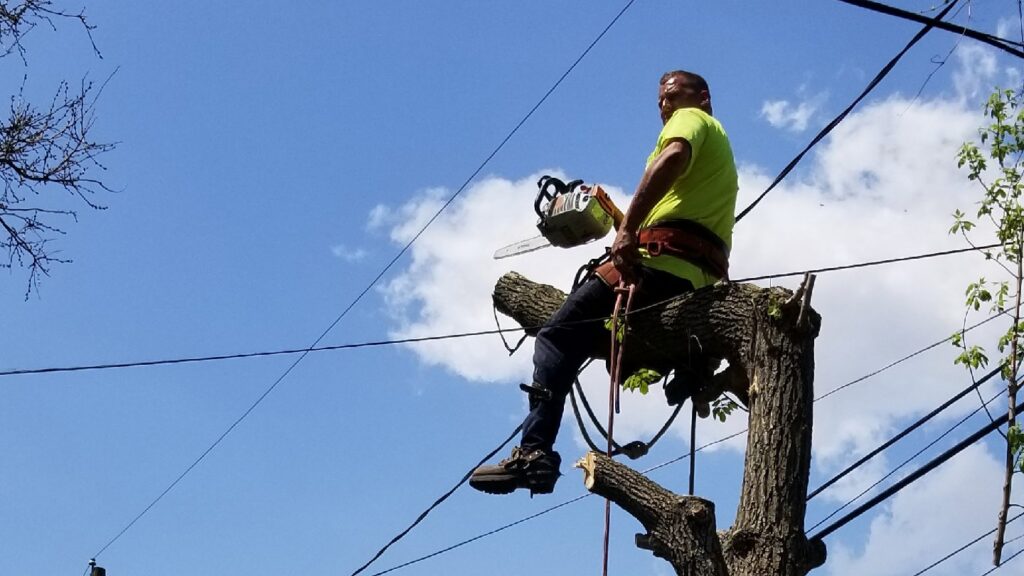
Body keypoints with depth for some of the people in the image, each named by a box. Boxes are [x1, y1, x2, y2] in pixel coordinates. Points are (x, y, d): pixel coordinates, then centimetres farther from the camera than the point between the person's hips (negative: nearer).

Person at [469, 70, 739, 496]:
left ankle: (534, 452, -24)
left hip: (664, 257, -9)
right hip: (707, 276, 9)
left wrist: (628, 229, -22)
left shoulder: (691, 120, 10)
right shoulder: (721, 146, 37)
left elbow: (673, 157, -14)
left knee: (559, 337, -11)